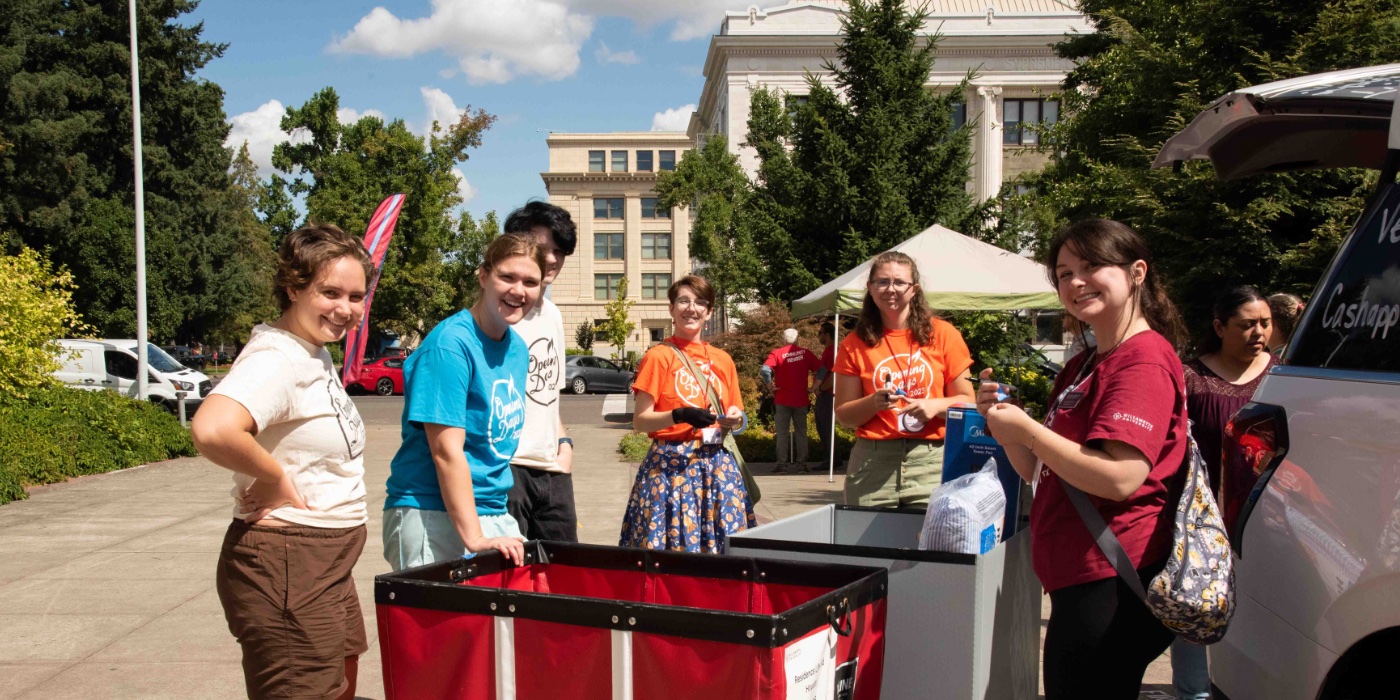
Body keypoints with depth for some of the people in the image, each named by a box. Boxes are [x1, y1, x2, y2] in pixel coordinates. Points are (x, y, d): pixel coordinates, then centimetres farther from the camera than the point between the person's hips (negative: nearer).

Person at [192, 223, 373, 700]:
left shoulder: (314, 354, 10)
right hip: (285, 566, -10)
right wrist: (275, 477, -23)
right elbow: (211, 430, -37)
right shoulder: (276, 358, -20)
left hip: (327, 567, 10)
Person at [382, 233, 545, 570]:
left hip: (493, 515, 8)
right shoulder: (450, 344, -15)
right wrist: (474, 539, -23)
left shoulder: (517, 348, 9)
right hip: (433, 516, -7)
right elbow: (446, 450, -20)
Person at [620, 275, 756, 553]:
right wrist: (679, 416, -22)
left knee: (722, 548, 2)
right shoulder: (658, 357, -2)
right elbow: (639, 420, -6)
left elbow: (737, 416, 19)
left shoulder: (723, 360, 11)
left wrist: (736, 419, -4)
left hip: (717, 465, 4)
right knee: (673, 546, -6)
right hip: (671, 465, -4)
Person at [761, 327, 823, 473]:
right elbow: (821, 369, -1)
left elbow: (765, 370, -20)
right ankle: (802, 464, 12)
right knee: (801, 432, 11)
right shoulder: (805, 353, 2)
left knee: (782, 433, 3)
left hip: (782, 400, -2)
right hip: (801, 400, 2)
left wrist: (770, 386, -8)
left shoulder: (777, 353, -5)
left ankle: (782, 465, 1)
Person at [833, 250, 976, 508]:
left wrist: (936, 405, -12)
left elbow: (966, 400, 7)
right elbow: (844, 415, 7)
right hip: (872, 462, 1)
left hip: (932, 461, 0)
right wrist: (874, 403, -11)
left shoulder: (943, 334, 4)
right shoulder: (855, 344, 6)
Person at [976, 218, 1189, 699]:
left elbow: (1120, 478, -24)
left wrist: (1025, 428, -15)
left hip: (1111, 583, -10)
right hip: (1081, 576, 10)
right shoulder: (1081, 365, 16)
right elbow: (1041, 473, 19)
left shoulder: (1144, 359, -13)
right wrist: (1002, 418, 2)